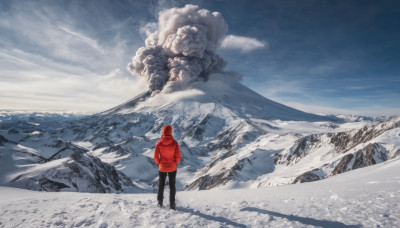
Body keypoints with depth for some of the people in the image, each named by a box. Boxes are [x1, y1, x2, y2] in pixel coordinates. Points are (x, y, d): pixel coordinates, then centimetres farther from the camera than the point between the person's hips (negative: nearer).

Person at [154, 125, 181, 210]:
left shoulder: (159, 143, -13)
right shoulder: (174, 143, -15)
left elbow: (156, 157, -10)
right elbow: (178, 156, -13)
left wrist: (160, 163, 7)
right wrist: (175, 164, 4)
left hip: (162, 168, 1)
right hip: (172, 168, 0)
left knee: (161, 185, 21)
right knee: (172, 186, 15)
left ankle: (160, 202, 32)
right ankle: (172, 204, 19)